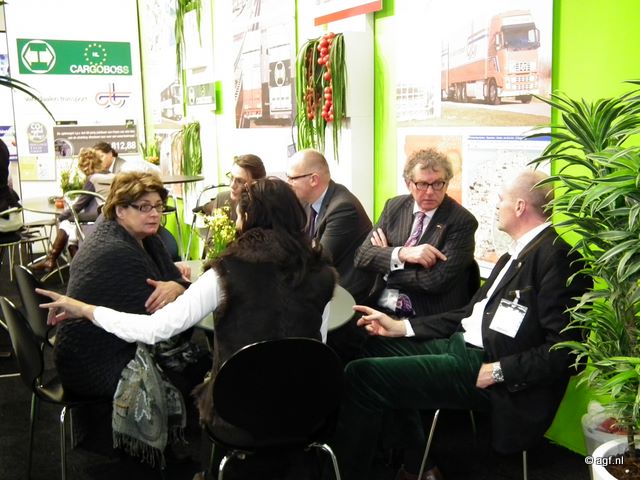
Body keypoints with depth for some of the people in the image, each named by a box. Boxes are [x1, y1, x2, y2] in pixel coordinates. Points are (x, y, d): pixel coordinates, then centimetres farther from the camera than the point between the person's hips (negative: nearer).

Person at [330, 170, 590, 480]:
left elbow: (567, 347, -21)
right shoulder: (517, 253, 15)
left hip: (483, 366, -11)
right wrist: (401, 326, 10)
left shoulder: (556, 254, -15)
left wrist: (499, 371, -22)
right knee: (374, 347, 18)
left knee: (360, 374, -16)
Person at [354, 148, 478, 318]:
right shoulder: (394, 207, 6)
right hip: (381, 310, 5)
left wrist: (386, 256, -7)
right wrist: (401, 254, -19)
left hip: (429, 319, -5)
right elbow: (362, 255, -1)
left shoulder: (462, 221, -9)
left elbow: (438, 280, -19)